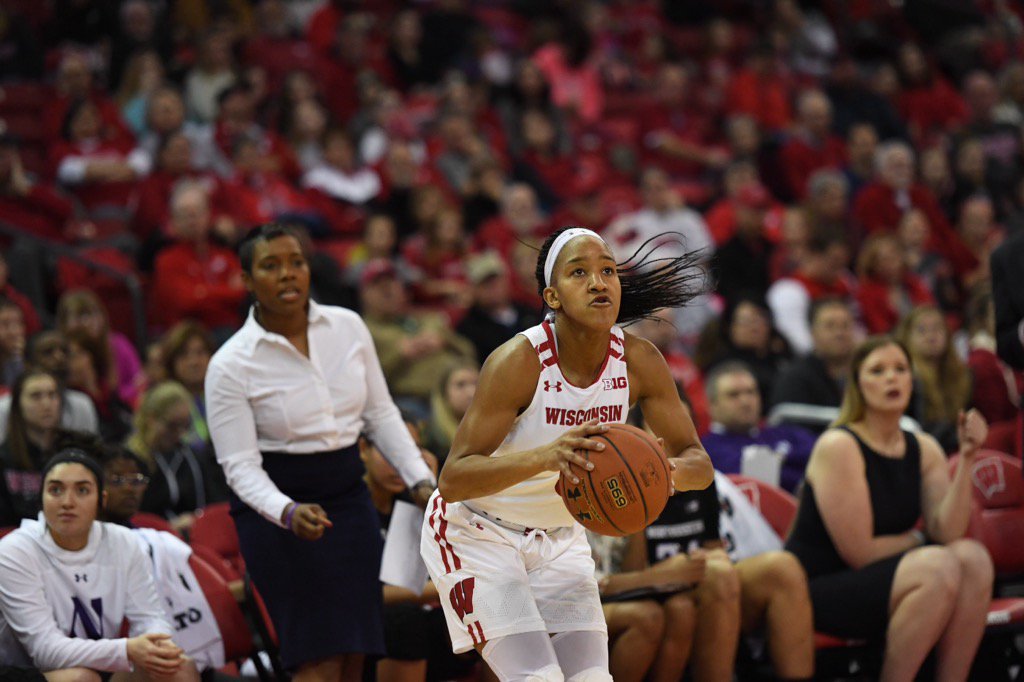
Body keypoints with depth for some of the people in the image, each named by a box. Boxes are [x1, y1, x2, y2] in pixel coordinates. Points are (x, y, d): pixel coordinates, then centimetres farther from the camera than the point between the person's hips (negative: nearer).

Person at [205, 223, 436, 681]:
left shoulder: (348, 327, 2)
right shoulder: (230, 365, -10)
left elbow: (381, 415, 12)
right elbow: (240, 465, -12)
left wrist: (420, 480, 4)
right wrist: (289, 512, -28)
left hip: (348, 494, 5)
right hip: (276, 510, -5)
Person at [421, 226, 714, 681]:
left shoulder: (638, 361, -12)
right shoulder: (519, 361, -27)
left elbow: (698, 463, -6)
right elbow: (452, 479, -31)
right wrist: (544, 458, -47)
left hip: (559, 539, 6)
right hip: (475, 535, -5)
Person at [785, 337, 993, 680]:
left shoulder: (924, 449, 8)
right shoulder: (838, 446, -12)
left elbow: (947, 532, -9)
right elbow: (859, 552, -15)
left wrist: (966, 458, -15)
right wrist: (916, 539, 1)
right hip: (819, 587, -7)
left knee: (973, 558, -19)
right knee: (939, 568, -29)